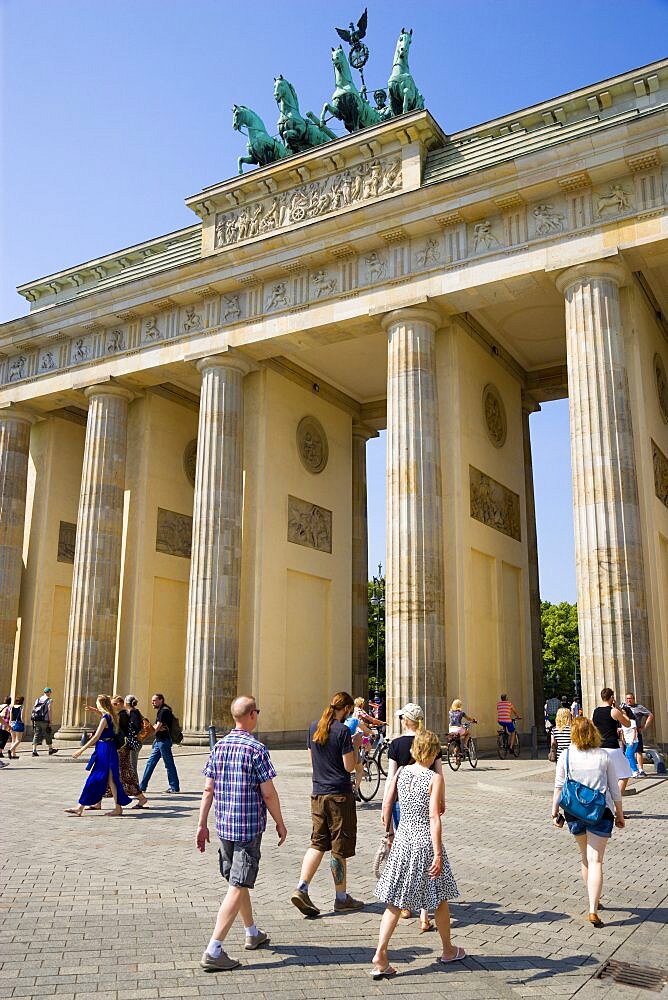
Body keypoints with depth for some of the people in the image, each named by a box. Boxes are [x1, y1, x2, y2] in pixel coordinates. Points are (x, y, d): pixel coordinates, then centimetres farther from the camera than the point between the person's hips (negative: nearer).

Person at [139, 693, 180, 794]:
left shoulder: (164, 711, -14)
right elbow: (156, 727, 10)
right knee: (150, 763, 11)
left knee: (169, 764, -3)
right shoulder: (160, 711, 18)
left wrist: (155, 727, 2)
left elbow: (157, 727, -18)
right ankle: (142, 786, 16)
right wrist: (158, 727, -11)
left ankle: (175, 788, 3)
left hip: (164, 741, -10)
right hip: (159, 741, 10)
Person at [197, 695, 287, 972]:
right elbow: (268, 793, -13)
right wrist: (280, 823, 0)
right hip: (249, 827, -7)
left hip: (224, 825, 7)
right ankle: (213, 951, -6)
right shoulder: (256, 749, -15)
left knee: (238, 881, 21)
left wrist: (202, 825, 10)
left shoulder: (219, 746, 3)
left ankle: (253, 933, 38)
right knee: (237, 887, -3)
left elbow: (208, 789, 4)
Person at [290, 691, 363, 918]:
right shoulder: (343, 731, -14)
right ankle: (341, 898, 16)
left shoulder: (314, 727, 7)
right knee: (339, 848, 5)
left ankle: (301, 888, -2)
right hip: (340, 795, -6)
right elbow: (349, 766, -13)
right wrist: (354, 745, 0)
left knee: (317, 843, 11)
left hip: (318, 794, 6)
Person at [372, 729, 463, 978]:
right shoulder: (435, 778, -14)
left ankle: (380, 956, 1)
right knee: (439, 898, 17)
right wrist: (438, 854, -16)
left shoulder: (400, 773, 1)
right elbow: (434, 818, -18)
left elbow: (386, 805, 8)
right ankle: (448, 950, 35)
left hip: (403, 838, 4)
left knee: (395, 901, 9)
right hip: (426, 841, -4)